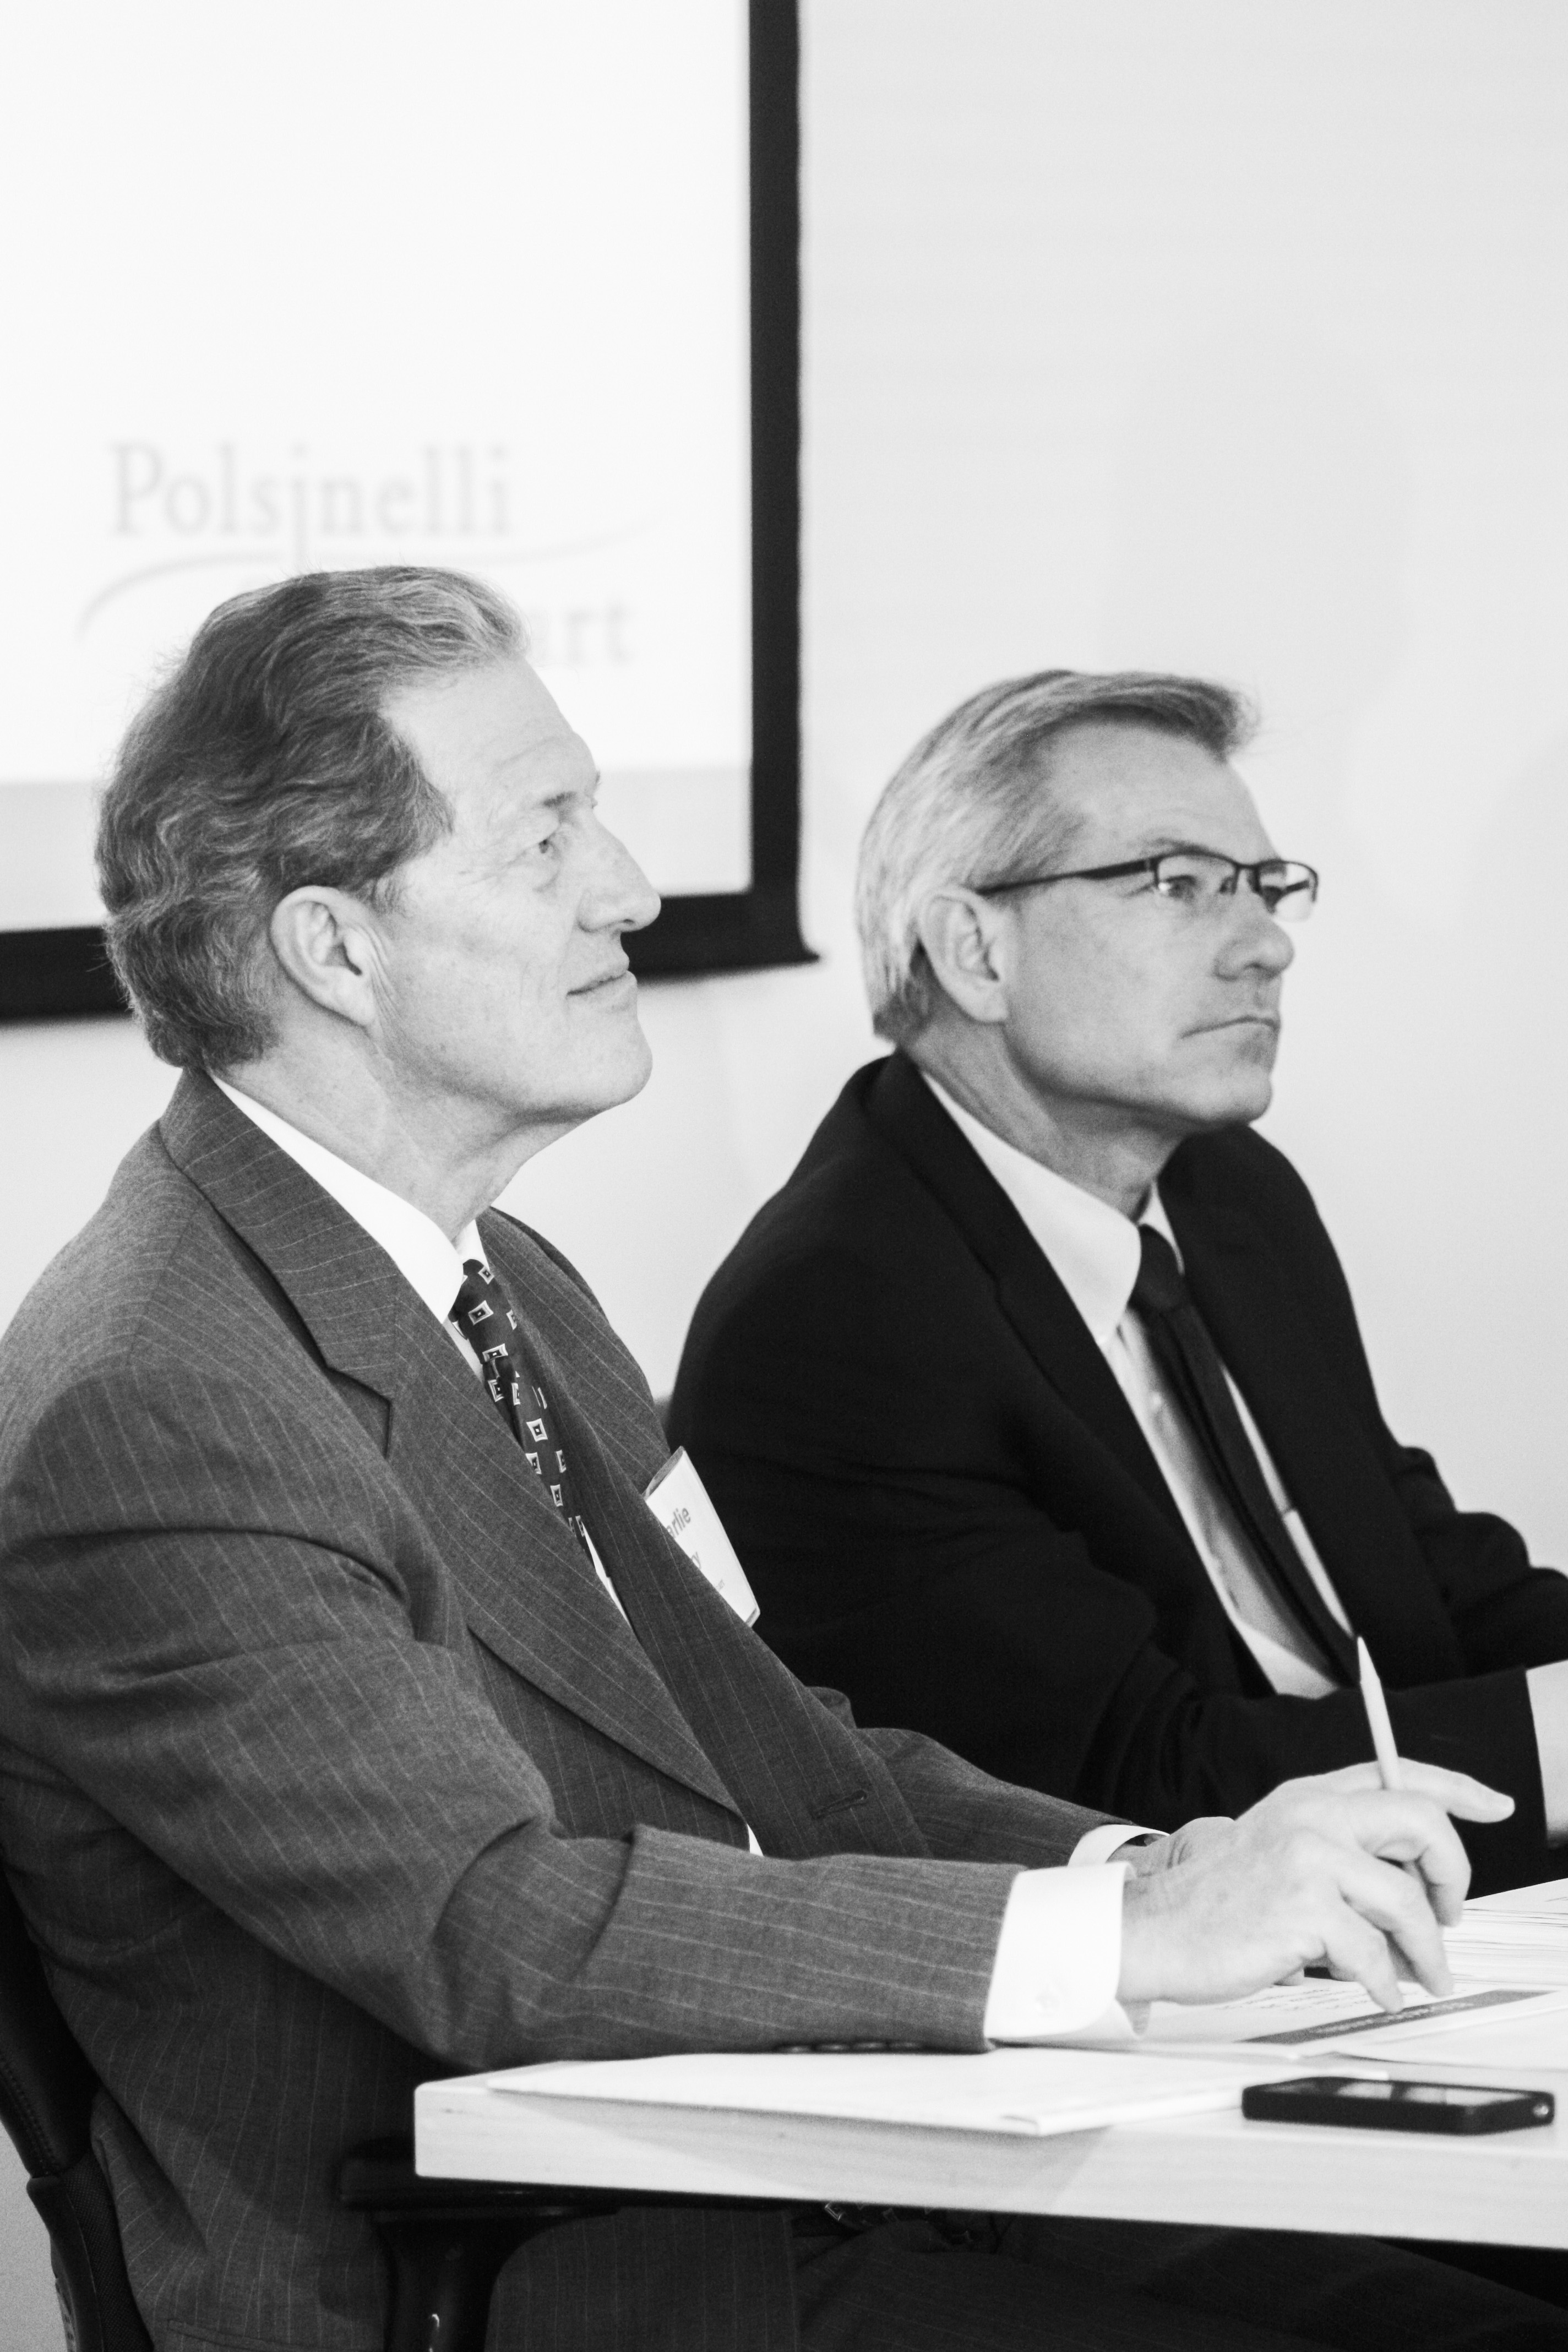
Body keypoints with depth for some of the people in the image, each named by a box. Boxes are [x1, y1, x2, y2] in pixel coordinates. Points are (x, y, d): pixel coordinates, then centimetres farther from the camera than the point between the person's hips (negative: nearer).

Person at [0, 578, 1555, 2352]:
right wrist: (1122, 1932, -27)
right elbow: (493, 1926, -25)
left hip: (794, 2208, 9)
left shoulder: (504, 1287, 15)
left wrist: (1166, 1868, -3)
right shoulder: (147, 1413, -17)